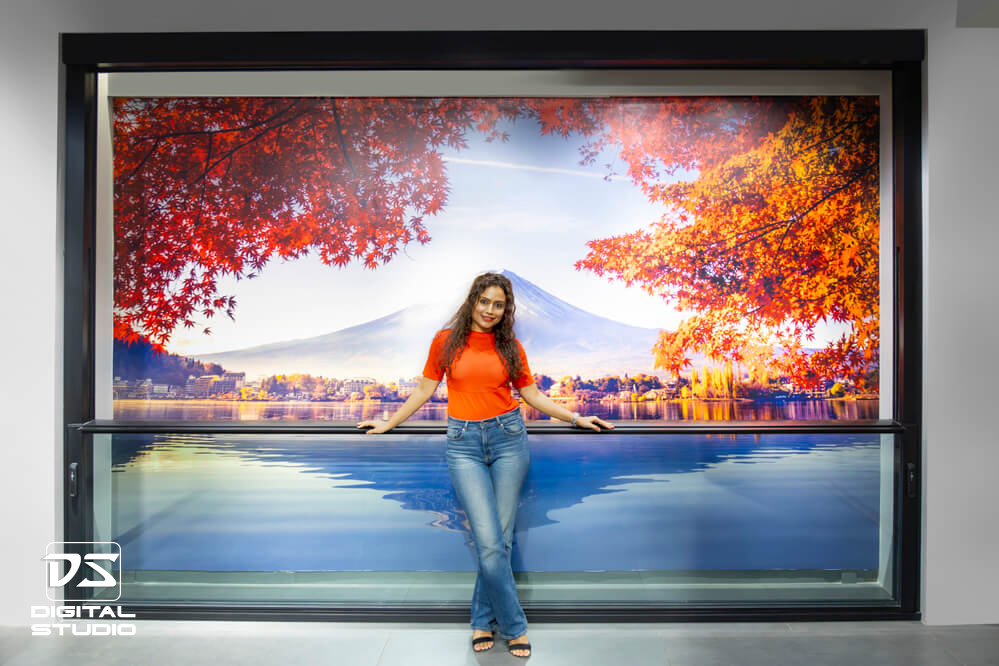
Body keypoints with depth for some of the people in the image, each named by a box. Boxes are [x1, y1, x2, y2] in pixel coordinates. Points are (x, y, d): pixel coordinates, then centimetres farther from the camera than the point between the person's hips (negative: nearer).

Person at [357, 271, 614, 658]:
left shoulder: (510, 346, 7)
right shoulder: (446, 340, 3)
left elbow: (533, 396, 12)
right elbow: (425, 390, 11)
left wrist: (576, 418, 8)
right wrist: (388, 424, 15)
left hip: (507, 437, 2)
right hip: (464, 442, -1)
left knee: (500, 538, 5)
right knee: (489, 544, -6)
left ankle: (484, 621, 25)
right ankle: (513, 627, 14)